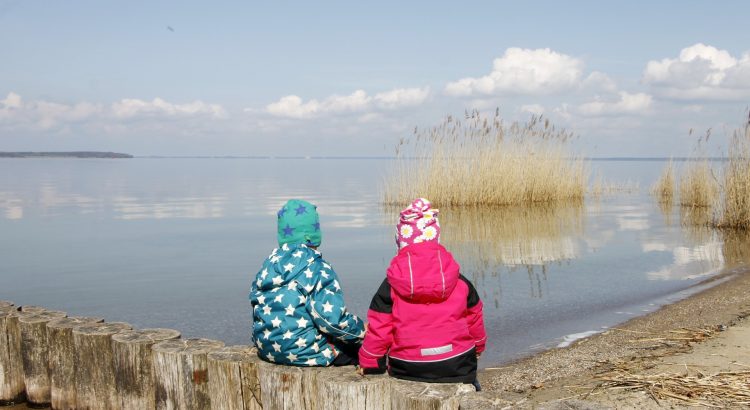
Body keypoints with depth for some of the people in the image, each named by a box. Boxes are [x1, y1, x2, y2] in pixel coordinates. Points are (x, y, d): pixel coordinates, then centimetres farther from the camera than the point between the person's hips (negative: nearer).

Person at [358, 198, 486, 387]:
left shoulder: (389, 288, -5)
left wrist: (368, 363, 13)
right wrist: (478, 346, 34)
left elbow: (378, 331, -3)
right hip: (457, 367, 2)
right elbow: (474, 320, 15)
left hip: (408, 371, -1)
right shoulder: (461, 283, 1)